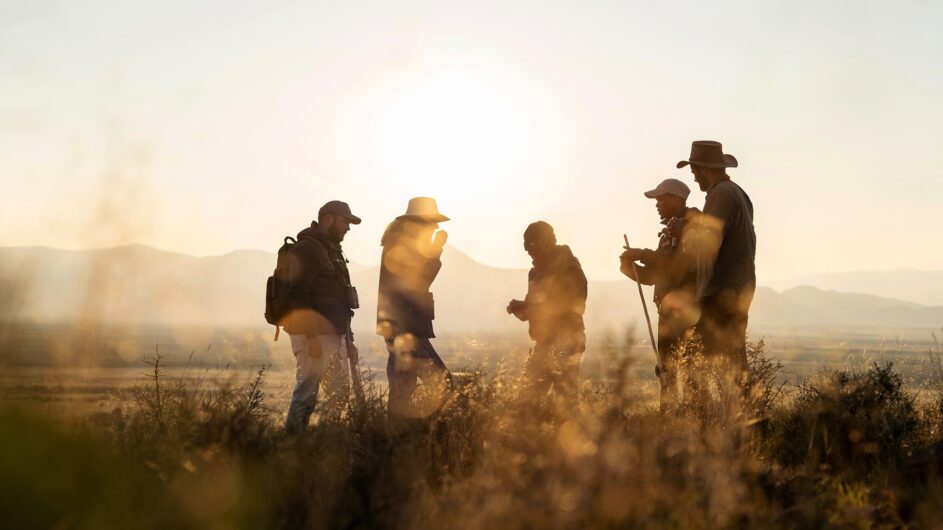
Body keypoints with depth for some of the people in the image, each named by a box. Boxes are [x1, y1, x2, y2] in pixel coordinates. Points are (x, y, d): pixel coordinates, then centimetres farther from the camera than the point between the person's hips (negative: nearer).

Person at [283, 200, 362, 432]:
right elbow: (298, 295, -20)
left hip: (334, 334, 10)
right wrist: (311, 336, -24)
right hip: (313, 335, -10)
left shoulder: (332, 250, 20)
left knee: (340, 391, 11)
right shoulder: (306, 248, -11)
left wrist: (347, 335, 21)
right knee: (308, 389, -10)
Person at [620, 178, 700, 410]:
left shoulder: (693, 226, -10)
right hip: (670, 313, 9)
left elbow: (676, 270, -20)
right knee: (667, 372, 11)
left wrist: (645, 255, -13)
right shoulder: (670, 231, 17)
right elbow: (653, 276, 17)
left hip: (687, 310, -9)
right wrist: (629, 265, 0)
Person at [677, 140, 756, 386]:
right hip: (740, 291, 10)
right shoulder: (739, 193, 16)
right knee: (734, 363, 13)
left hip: (721, 294, -10)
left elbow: (708, 246, -21)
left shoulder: (721, 194, -13)